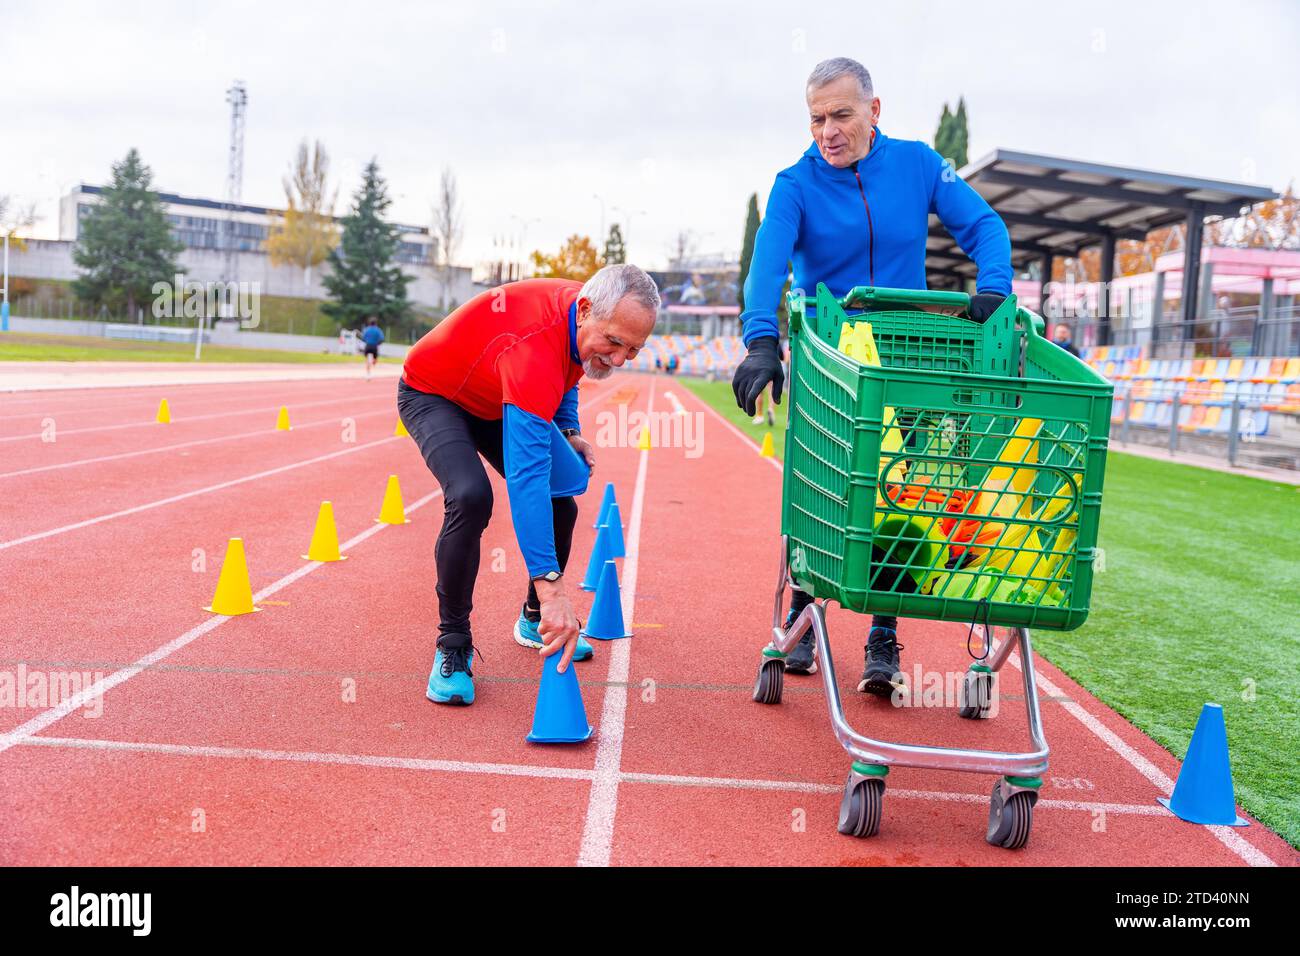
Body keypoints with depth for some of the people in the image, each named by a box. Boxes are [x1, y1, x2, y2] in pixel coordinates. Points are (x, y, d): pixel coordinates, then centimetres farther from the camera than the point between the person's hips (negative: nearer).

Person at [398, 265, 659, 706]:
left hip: (494, 400, 8)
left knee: (561, 504, 1)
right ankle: (453, 646, -15)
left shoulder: (589, 315, -18)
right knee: (471, 497, -32)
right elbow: (526, 476, -51)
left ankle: (534, 621, 24)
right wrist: (551, 587, -57)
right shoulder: (534, 347, -43)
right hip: (432, 394, -8)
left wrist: (569, 431, -8)